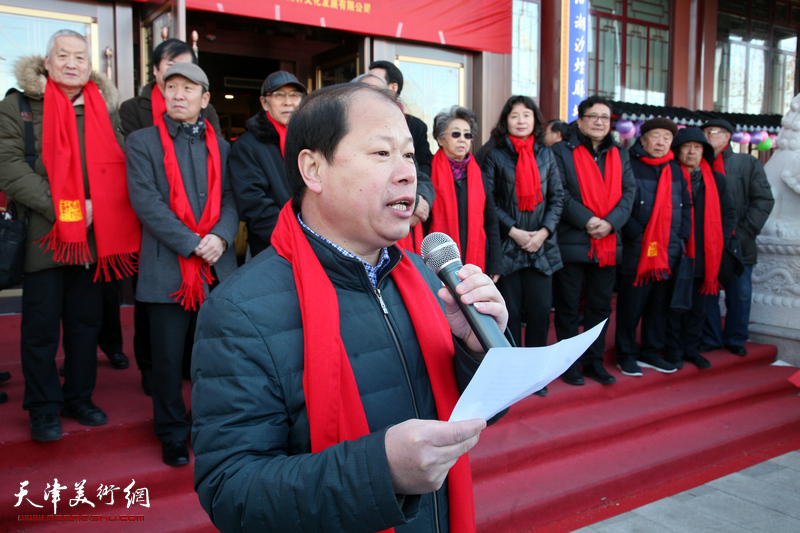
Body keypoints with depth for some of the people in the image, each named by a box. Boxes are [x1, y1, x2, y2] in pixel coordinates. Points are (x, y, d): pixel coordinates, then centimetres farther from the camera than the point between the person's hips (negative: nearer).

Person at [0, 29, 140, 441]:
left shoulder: (105, 108, 12)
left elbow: (120, 164, 8)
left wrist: (98, 207, -8)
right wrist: (59, 209, -17)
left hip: (94, 236, 3)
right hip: (44, 237, -3)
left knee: (86, 322, 11)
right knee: (42, 326, 4)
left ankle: (79, 397, 26)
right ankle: (43, 408, 18)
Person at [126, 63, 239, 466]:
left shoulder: (219, 145, 14)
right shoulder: (142, 142, 5)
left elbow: (231, 199, 8)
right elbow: (145, 201, -6)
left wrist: (221, 237, -12)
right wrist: (192, 243, -14)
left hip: (217, 266, 2)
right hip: (167, 267, -2)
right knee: (168, 356, 5)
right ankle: (173, 433, 23)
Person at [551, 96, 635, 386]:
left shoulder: (620, 154, 14)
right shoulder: (562, 151, -1)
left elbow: (629, 192, 6)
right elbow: (559, 194, -9)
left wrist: (611, 222, -10)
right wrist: (587, 220, -18)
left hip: (608, 243, 5)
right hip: (572, 241, -5)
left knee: (601, 305, 12)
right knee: (568, 306, 4)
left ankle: (593, 361, 25)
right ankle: (569, 363, 16)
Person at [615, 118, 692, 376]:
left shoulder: (676, 170, 16)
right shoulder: (628, 165, -4)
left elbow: (686, 206, 20)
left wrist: (682, 237, 9)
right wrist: (635, 233, -15)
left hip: (669, 253, 6)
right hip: (636, 251, -6)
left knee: (660, 305, 12)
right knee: (630, 305, 1)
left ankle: (651, 352, 25)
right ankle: (626, 355, 14)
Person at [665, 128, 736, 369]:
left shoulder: (716, 180, 11)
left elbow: (729, 212, 13)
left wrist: (720, 242, 1)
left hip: (706, 256, 4)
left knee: (697, 305, 13)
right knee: (674, 304, 3)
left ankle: (691, 348, 24)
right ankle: (673, 350, 14)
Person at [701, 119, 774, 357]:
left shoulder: (748, 163, 4)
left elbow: (764, 200, 0)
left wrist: (744, 232, -9)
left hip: (738, 247, -1)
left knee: (740, 294, 6)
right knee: (707, 293, 5)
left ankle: (736, 339, 23)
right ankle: (710, 338, 18)